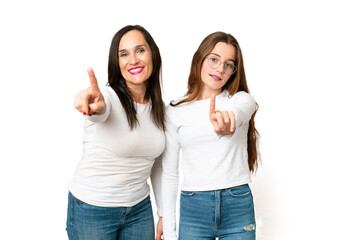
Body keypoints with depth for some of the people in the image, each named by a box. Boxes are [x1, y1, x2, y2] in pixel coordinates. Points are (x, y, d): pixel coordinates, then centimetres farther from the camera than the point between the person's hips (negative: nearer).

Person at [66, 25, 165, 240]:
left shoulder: (159, 108, 1)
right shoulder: (108, 97, -15)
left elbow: (157, 165, 9)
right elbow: (100, 109, -40)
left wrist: (164, 213, 10)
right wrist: (93, 105, -62)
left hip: (140, 208, 5)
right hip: (92, 209, -4)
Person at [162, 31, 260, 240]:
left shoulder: (242, 99, 0)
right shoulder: (175, 111, 2)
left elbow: (240, 112, -27)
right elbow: (169, 173, 3)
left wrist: (229, 117, -51)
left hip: (238, 207, 0)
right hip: (193, 208, 1)